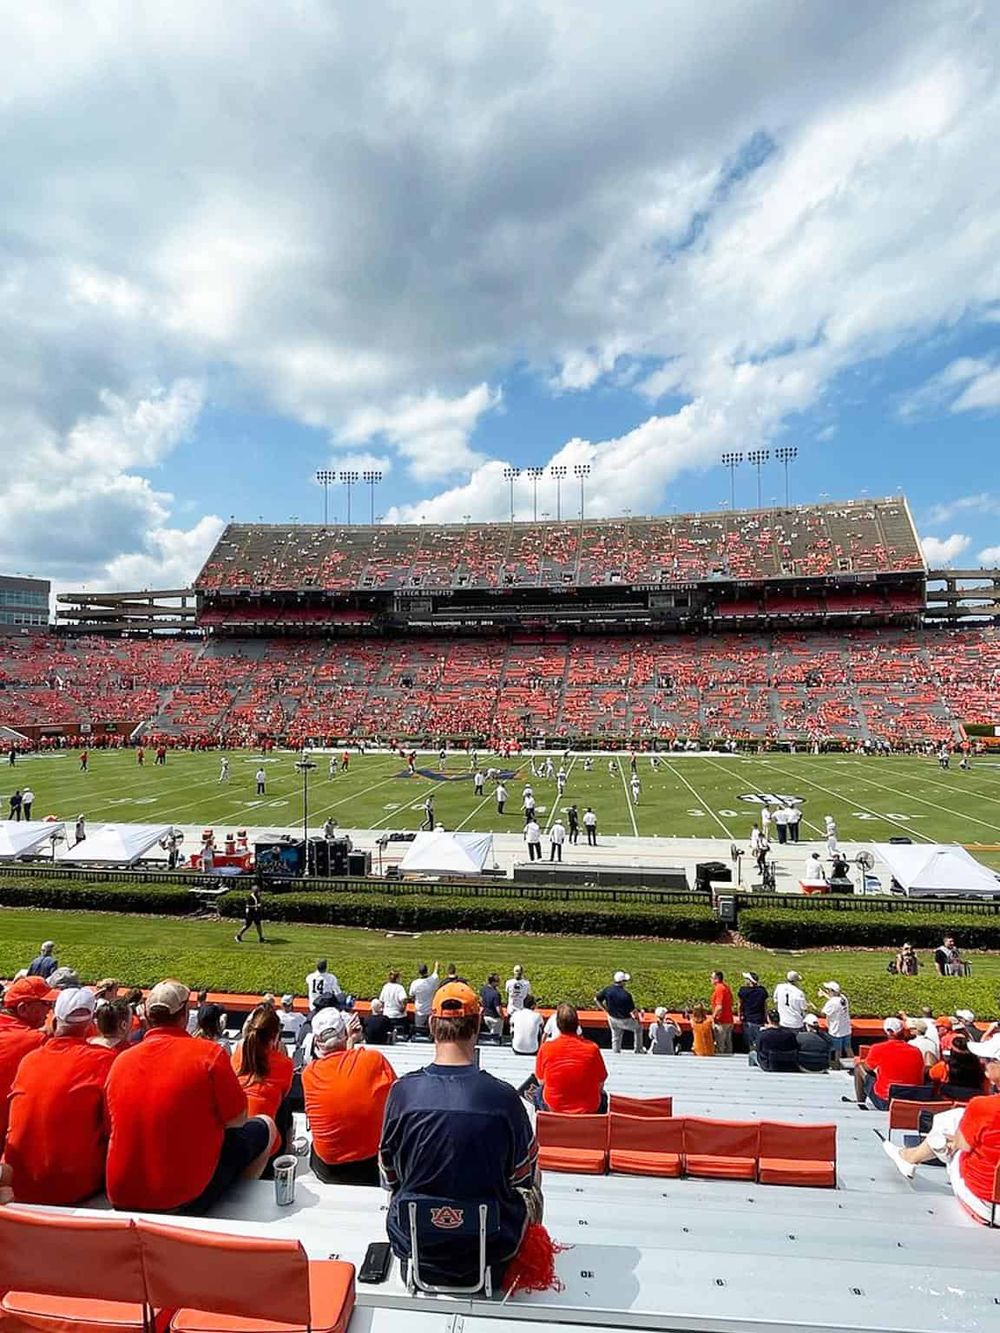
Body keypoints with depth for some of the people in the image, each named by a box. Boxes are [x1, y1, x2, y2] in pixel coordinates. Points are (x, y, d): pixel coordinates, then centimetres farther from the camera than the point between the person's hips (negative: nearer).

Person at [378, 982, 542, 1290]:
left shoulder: (403, 1091, -18)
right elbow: (525, 1175, -5)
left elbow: (389, 1175, -2)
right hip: (489, 1250, -1)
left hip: (411, 1242, 2)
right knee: (530, 1192, 26)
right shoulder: (504, 1097, -23)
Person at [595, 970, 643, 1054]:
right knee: (638, 1027, 23)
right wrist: (638, 1020, 0)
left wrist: (605, 1010, 6)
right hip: (624, 1021, -4)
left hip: (612, 1019, 4)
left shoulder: (607, 990, -13)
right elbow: (634, 1011, -20)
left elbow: (596, 999, -2)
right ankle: (638, 1050, 32)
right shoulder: (626, 994, -28)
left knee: (616, 1038, 24)